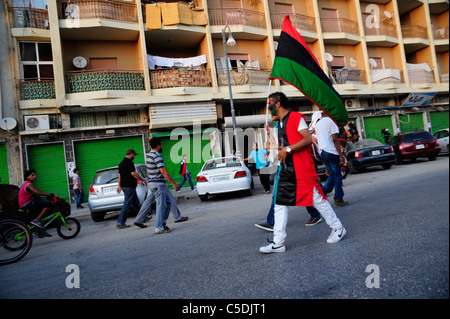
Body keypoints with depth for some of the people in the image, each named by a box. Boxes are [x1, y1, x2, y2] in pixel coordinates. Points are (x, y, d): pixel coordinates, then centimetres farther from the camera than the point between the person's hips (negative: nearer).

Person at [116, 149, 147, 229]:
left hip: (124, 186, 10)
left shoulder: (122, 163, 16)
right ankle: (120, 223, -4)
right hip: (129, 186, -10)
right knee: (127, 204, -6)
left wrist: (119, 186, 23)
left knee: (135, 202, 17)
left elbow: (119, 175, 19)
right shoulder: (129, 162, -14)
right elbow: (133, 173, -20)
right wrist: (143, 180, -12)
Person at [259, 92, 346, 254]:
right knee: (280, 203, 2)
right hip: (286, 168, 9)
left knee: (317, 198, 0)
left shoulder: (296, 117, -8)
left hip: (302, 167, -8)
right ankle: (278, 242, 5)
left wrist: (288, 149, -19)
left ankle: (338, 228, 22)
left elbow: (308, 139, -17)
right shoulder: (280, 123, 19)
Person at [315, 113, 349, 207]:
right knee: (337, 175, 2)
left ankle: (323, 191, 2)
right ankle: (338, 200, 5)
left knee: (332, 174, 18)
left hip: (322, 153, 7)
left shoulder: (317, 124, 17)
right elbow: (335, 139, -14)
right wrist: (341, 155, -13)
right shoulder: (331, 122, -7)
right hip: (331, 152, -7)